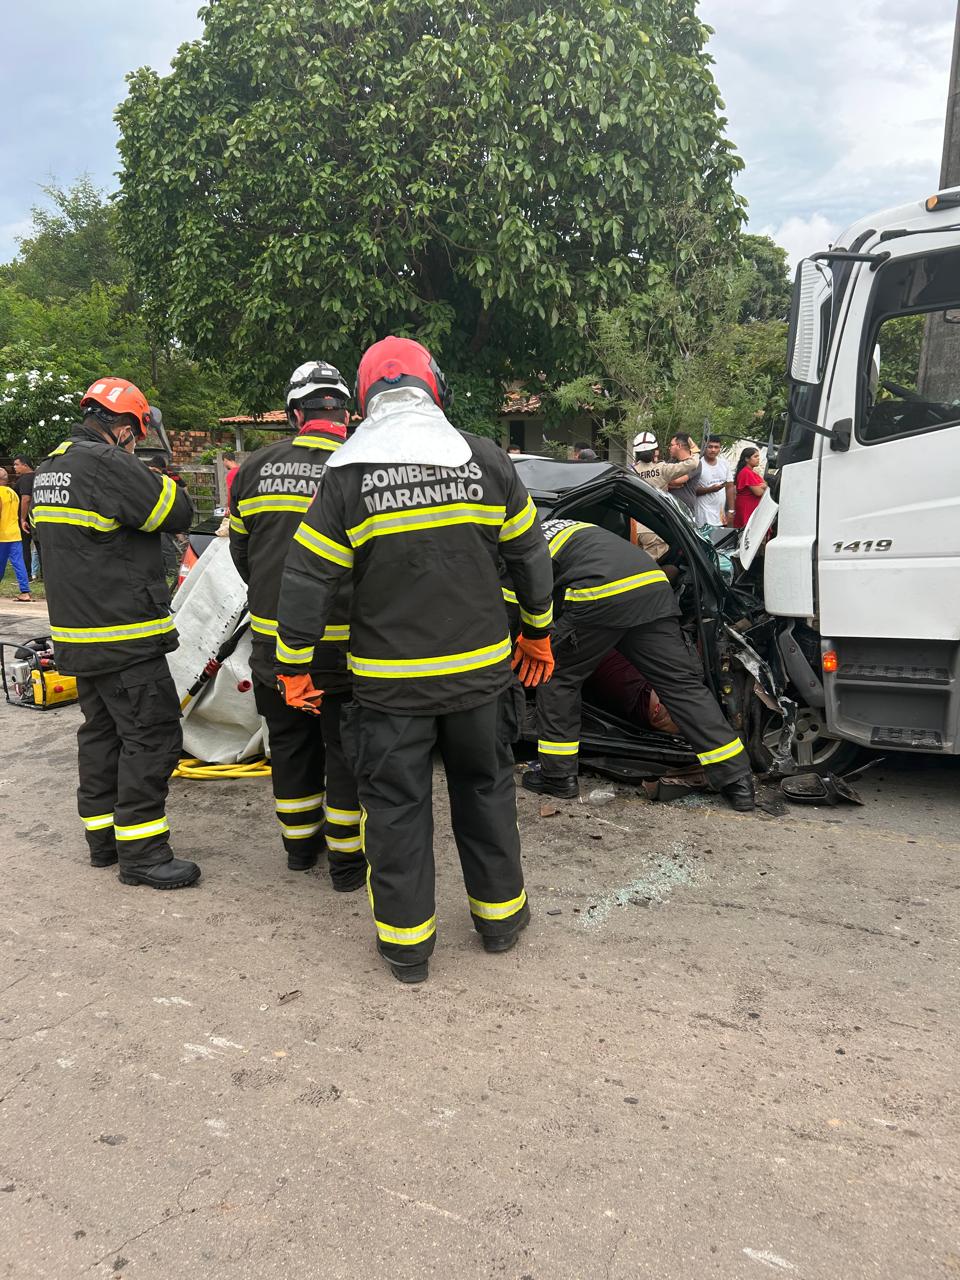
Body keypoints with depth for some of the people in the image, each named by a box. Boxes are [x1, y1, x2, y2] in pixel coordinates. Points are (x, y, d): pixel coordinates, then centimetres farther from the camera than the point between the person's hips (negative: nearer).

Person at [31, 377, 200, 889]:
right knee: (152, 736, -3)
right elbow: (177, 513, -15)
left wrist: (134, 475, 11)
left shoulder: (50, 468, 13)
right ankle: (141, 854, 2)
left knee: (101, 732, 18)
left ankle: (103, 837, 28)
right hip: (124, 636, -10)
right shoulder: (107, 464, -18)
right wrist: (157, 478, 3)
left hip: (78, 634, 10)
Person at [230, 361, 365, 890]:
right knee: (346, 752, 10)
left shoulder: (254, 468, 1)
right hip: (342, 647, -4)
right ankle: (347, 860, 20)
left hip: (272, 642, 4)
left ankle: (300, 845, 34)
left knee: (290, 746, 20)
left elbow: (240, 552, 11)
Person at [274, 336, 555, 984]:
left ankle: (407, 940, 20)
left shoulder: (346, 478, -7)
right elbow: (530, 553, 7)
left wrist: (294, 668, 4)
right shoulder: (486, 459, -1)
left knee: (396, 805, 10)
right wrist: (539, 632, 20)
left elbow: (307, 580, -7)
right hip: (480, 668, 2)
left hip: (390, 681, -2)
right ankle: (500, 915, 32)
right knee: (485, 788, 18)